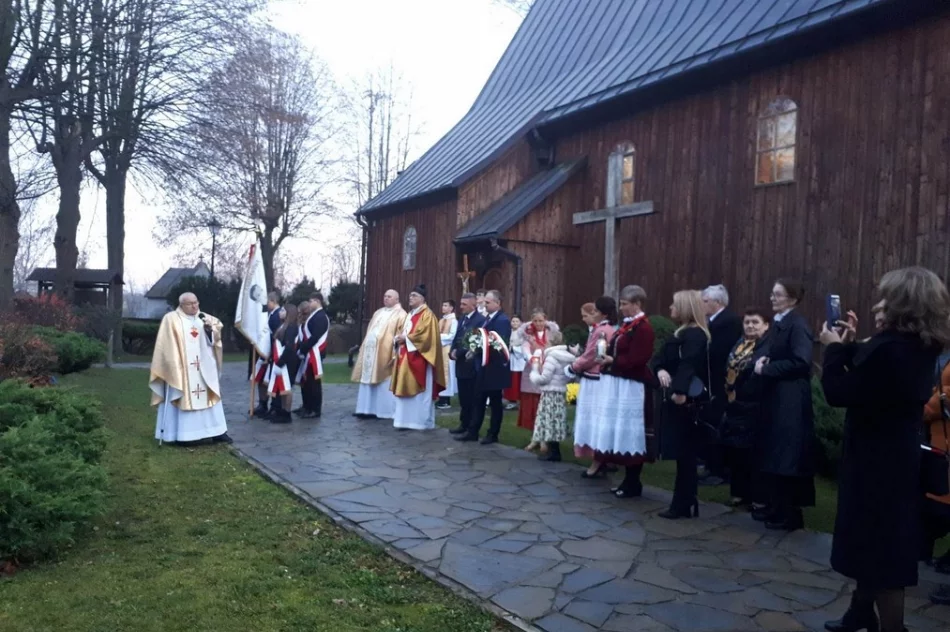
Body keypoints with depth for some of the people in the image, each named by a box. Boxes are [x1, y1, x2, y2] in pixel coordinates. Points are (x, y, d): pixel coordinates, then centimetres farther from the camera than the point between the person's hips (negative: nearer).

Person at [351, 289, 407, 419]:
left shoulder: (400, 314, -4)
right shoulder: (378, 313, 20)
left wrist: (395, 354, -22)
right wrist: (364, 349, 15)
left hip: (386, 353, -8)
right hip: (370, 352, 8)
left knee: (385, 384, -2)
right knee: (368, 381, 7)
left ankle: (385, 411, 5)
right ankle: (368, 409, 12)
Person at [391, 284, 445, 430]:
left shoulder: (427, 315, -8)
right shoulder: (410, 314, 19)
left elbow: (425, 335, -19)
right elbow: (403, 332, 22)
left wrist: (406, 339, -16)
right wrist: (399, 338, -1)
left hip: (419, 357, -9)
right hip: (407, 356, 9)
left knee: (420, 391, -3)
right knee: (406, 389, 8)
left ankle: (422, 421, 4)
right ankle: (407, 420, 13)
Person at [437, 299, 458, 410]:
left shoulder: (454, 320, -8)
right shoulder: (441, 320, 15)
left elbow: (452, 336, -14)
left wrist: (440, 336, -12)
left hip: (448, 349, -7)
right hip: (439, 348, 7)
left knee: (447, 372, -3)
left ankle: (447, 400, 2)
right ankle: (441, 398, 13)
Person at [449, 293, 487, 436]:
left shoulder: (481, 320, -13)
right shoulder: (462, 319, 15)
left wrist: (458, 352, -15)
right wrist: (453, 351, -3)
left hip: (471, 364, -8)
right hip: (461, 364, 8)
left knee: (472, 398, 1)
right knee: (463, 397, 13)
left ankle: (473, 428, 10)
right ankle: (464, 424, 22)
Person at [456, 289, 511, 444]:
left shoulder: (503, 320, -16)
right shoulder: (487, 318, 12)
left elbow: (501, 345, -23)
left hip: (494, 369, -8)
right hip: (483, 367, 8)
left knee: (495, 403, 5)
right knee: (479, 401, 11)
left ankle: (493, 434, 16)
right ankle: (472, 432, 18)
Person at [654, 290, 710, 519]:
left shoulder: (695, 335, -14)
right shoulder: (680, 333, 17)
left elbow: (688, 365, -29)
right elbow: (662, 359, 11)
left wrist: (680, 391, -42)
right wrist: (661, 370, -11)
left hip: (687, 402, -9)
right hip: (677, 400, 9)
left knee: (685, 453, -1)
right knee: (683, 453, 14)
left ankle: (684, 505, 9)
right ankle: (684, 503, 22)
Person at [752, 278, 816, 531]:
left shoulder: (797, 325, -14)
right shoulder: (778, 324, 14)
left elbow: (801, 361, -23)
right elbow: (768, 351, 18)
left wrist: (766, 368, -17)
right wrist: (761, 359, -5)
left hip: (791, 401, -9)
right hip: (774, 397, 9)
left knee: (787, 457, -1)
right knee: (772, 455, 14)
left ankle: (790, 514, 10)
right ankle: (775, 507, 25)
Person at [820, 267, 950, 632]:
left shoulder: (889, 348, -28)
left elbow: (839, 392, -23)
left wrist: (833, 348, -10)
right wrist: (850, 346, 8)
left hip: (876, 462, -10)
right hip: (896, 459, 10)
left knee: (880, 551, 5)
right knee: (882, 545, 24)